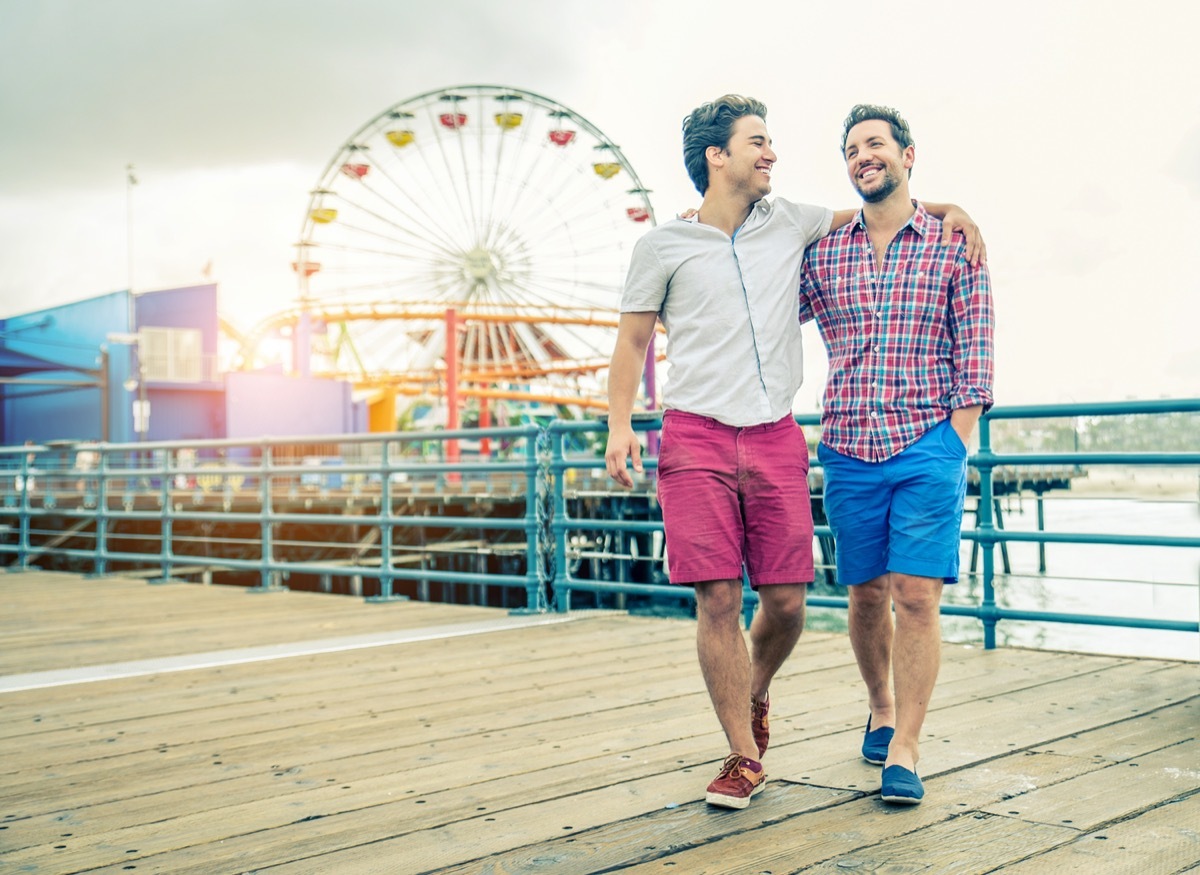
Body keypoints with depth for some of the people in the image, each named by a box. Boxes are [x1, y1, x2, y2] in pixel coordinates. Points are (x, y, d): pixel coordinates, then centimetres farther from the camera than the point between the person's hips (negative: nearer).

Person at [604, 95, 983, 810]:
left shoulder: (789, 223, 13)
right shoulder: (664, 246, 5)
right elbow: (633, 340, 8)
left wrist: (946, 208, 14)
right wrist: (619, 424, -4)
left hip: (776, 437, 3)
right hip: (696, 437, -3)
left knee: (786, 602, 1)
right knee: (718, 599, -7)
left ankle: (755, 692, 33)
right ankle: (745, 756, 7)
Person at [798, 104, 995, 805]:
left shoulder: (954, 242, 4)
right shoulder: (821, 251, 10)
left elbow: (973, 345, 2)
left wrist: (961, 432, -5)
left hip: (930, 444, -3)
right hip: (849, 449, 3)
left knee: (916, 596, -8)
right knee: (866, 595, 10)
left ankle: (904, 750, -2)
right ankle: (882, 709, 33)